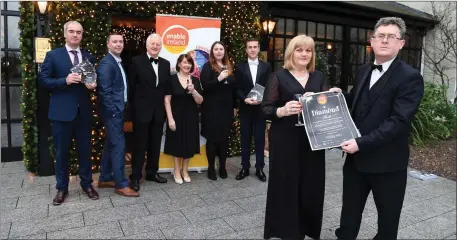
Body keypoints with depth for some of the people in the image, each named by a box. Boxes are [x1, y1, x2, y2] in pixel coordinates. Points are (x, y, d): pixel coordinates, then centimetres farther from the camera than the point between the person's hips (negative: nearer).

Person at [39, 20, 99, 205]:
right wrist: (65, 81, -19)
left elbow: (93, 81, 14)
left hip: (83, 111, 3)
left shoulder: (89, 57, 9)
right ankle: (62, 188, 22)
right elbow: (43, 80, -4)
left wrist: (92, 85, -9)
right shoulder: (53, 55, 0)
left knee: (85, 150, 11)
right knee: (62, 152, 8)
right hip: (62, 112, -2)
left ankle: (87, 184, 26)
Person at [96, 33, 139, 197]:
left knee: (110, 145, 15)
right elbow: (104, 91, -20)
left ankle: (105, 179, 26)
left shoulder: (118, 62, 15)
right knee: (119, 145, -7)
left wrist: (121, 109, 13)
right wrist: (114, 111, -19)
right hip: (112, 111, -10)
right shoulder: (106, 63, -14)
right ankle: (121, 184, 1)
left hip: (118, 110, 10)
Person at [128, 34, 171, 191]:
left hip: (159, 111, 5)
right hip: (142, 111, -4)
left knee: (155, 145, 13)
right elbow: (131, 86, -3)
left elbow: (167, 87, 9)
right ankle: (135, 177, 15)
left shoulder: (165, 64, 10)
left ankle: (152, 173, 27)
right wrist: (135, 106, -5)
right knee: (140, 145, 3)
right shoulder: (137, 61, -3)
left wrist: (166, 108, 3)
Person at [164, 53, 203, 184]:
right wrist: (170, 119, -13)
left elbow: (200, 101, 1)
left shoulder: (195, 80, 3)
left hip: (191, 118, 3)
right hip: (177, 117, -3)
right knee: (178, 144, 8)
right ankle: (177, 171, 24)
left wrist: (193, 91, -17)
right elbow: (167, 101, -7)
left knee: (189, 144, 10)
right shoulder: (172, 79, -5)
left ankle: (185, 170, 27)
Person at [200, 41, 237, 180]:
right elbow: (204, 86, -15)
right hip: (212, 109, -5)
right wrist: (219, 79, -27)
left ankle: (222, 167, 20)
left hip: (226, 108, 5)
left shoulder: (229, 67, 12)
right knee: (212, 138, 2)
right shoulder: (208, 66, -4)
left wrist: (234, 106, 14)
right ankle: (211, 168, 13)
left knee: (224, 138, 9)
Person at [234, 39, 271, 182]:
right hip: (245, 108, 0)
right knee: (245, 139, 7)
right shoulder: (240, 67, 5)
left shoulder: (266, 67, 5)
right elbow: (237, 88, 0)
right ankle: (245, 167, 17)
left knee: (260, 138, 6)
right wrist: (245, 99, -16)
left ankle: (259, 168, 16)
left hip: (261, 108, 0)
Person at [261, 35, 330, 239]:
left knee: (312, 187, 6)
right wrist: (283, 110, -25)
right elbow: (266, 109, -4)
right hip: (285, 141, -3)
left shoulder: (319, 77, 12)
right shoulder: (278, 76, 0)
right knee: (286, 187, 1)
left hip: (312, 141, 4)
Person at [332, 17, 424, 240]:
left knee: (387, 218, 17)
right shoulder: (363, 71, 7)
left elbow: (399, 121, -22)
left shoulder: (410, 77, -14)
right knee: (350, 211, 20)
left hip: (387, 162, -5)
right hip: (356, 157, 6)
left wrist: (362, 143, -27)